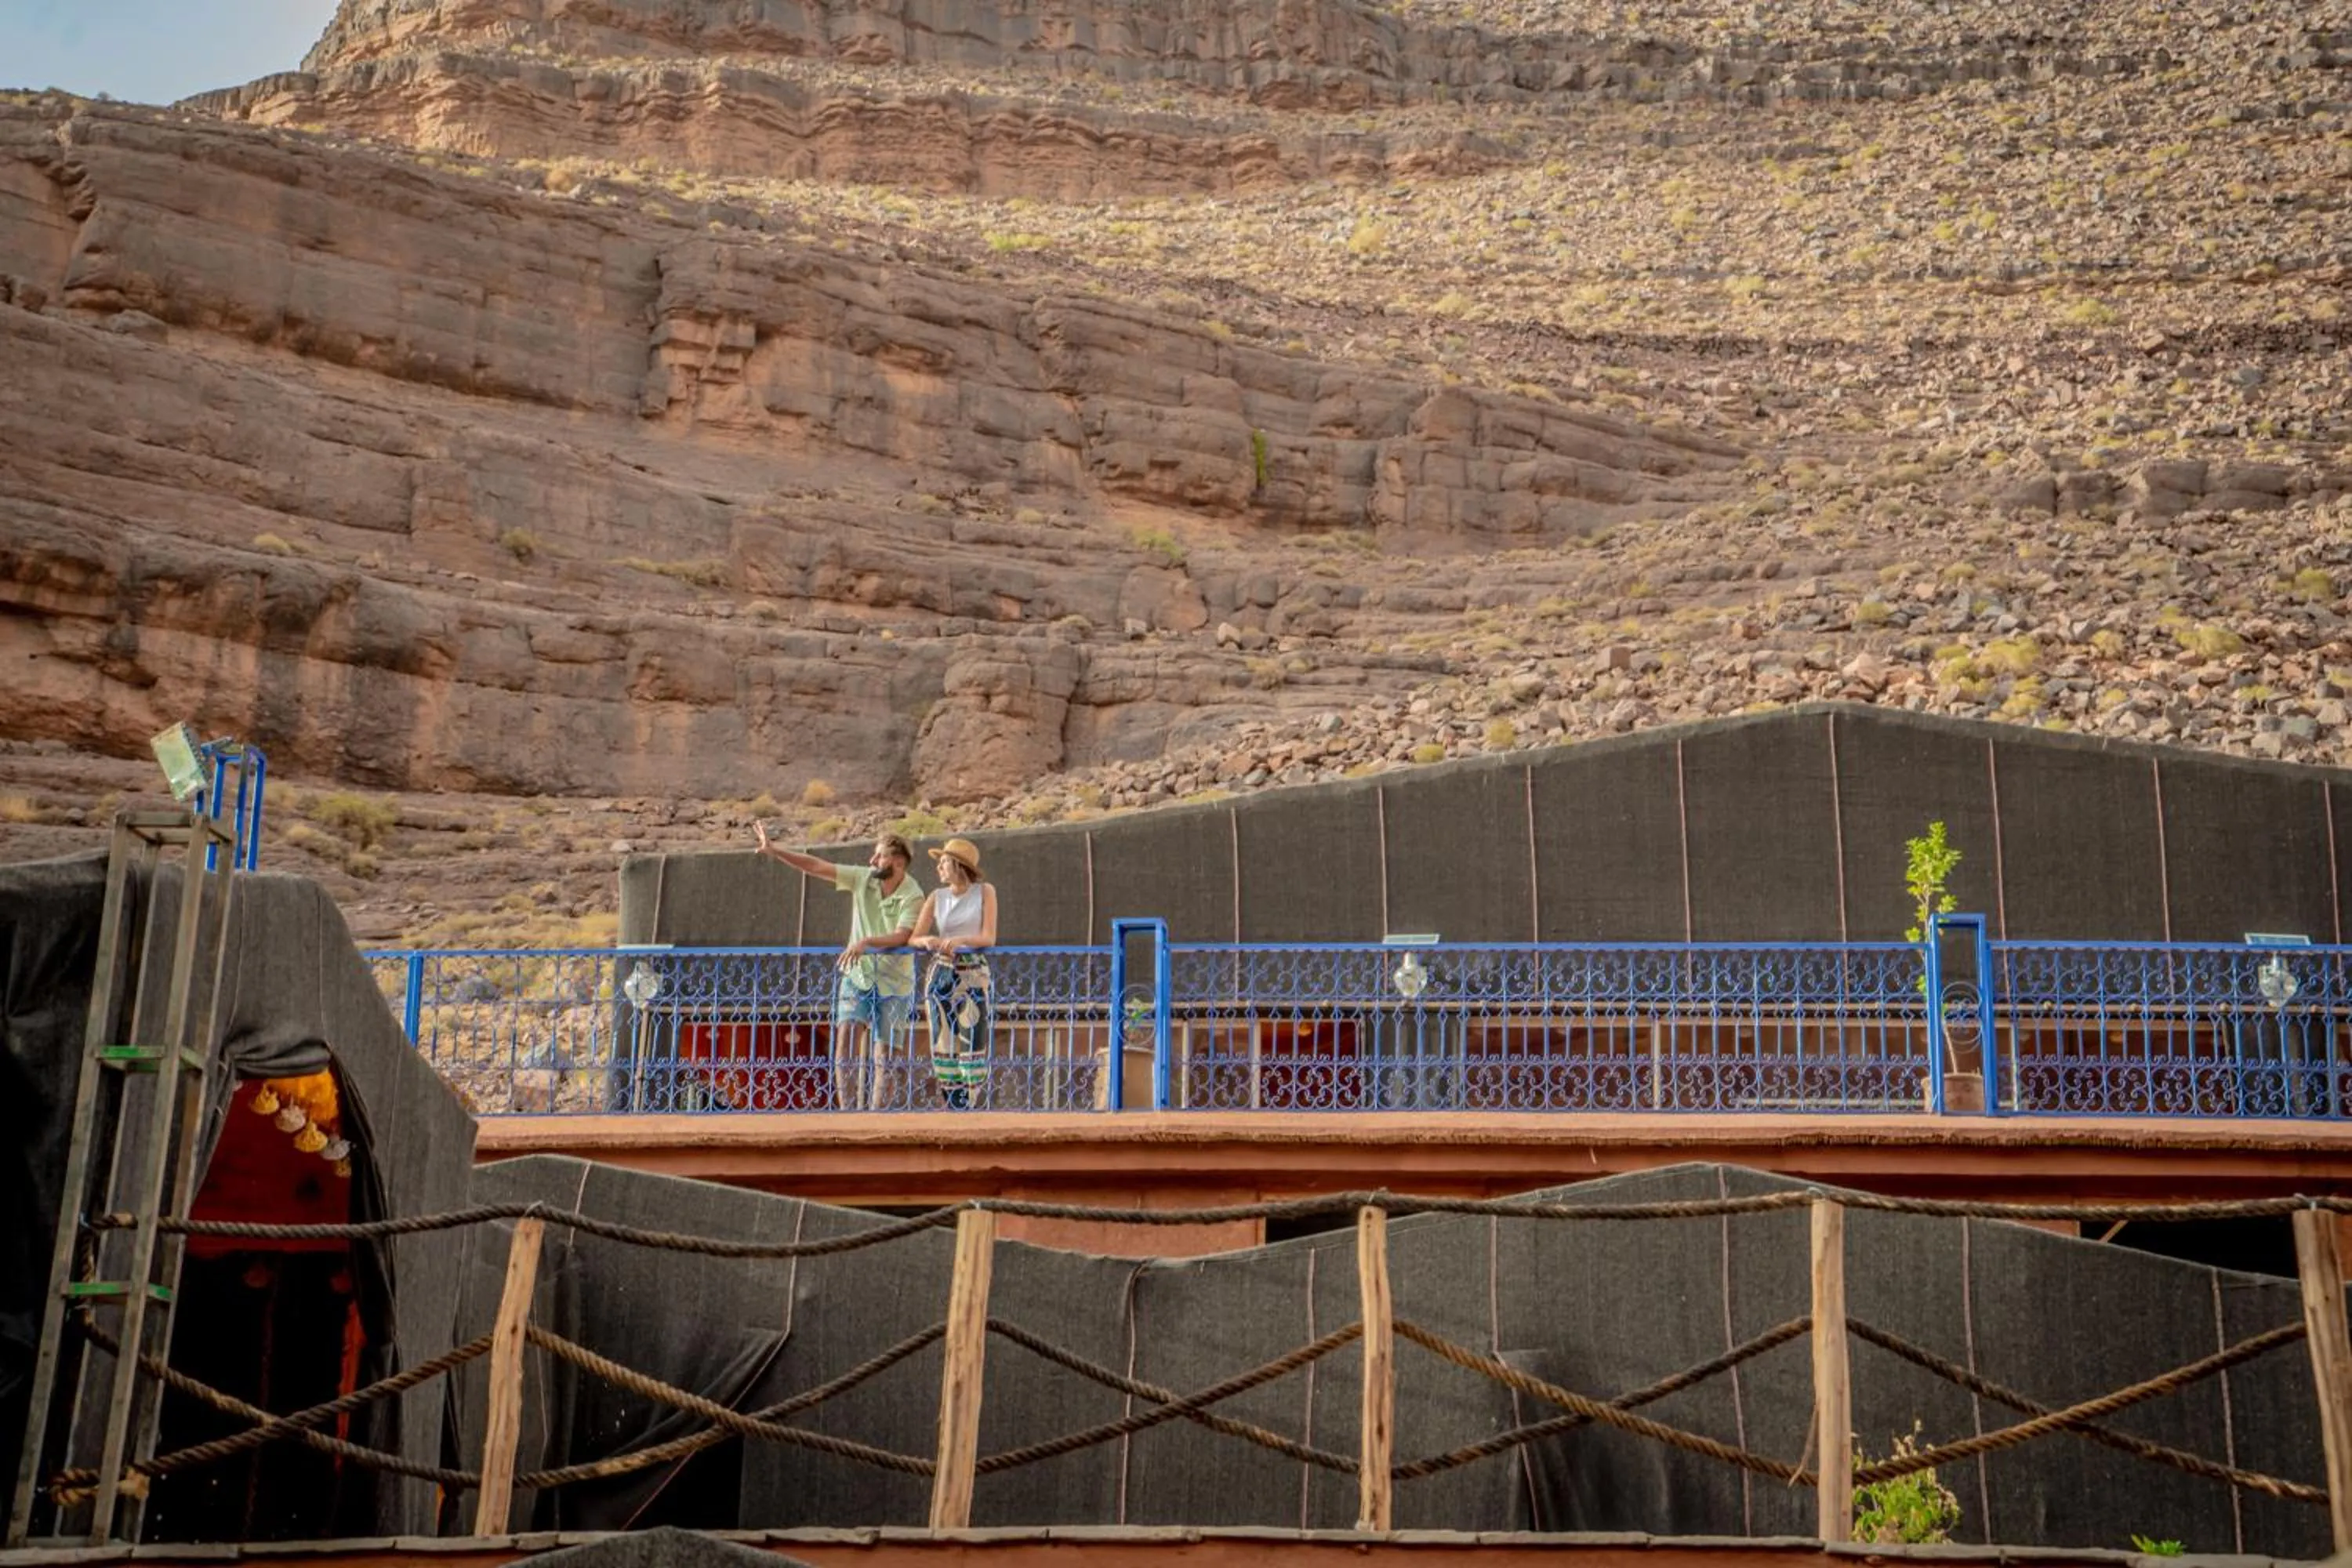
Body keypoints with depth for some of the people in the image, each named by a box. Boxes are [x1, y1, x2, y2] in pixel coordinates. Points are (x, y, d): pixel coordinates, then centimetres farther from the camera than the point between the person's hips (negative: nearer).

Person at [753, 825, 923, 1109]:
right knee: (846, 1039, -14)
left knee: (883, 1056, -3)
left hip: (894, 983, -3)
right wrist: (774, 851, -11)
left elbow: (901, 937, -28)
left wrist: (866, 943, -43)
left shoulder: (913, 897, -15)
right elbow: (816, 867, -5)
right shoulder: (862, 878, -3)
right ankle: (848, 1111, -13)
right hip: (857, 974, 3)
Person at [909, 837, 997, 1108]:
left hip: (973, 974, -2)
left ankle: (966, 1108, 0)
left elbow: (989, 937, -6)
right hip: (941, 973, 2)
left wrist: (959, 940, -22)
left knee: (972, 1044, -8)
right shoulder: (937, 897, 7)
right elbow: (914, 938, 4)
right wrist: (928, 941, -19)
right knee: (944, 1045, 0)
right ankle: (954, 1109, 7)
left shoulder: (985, 892, 1)